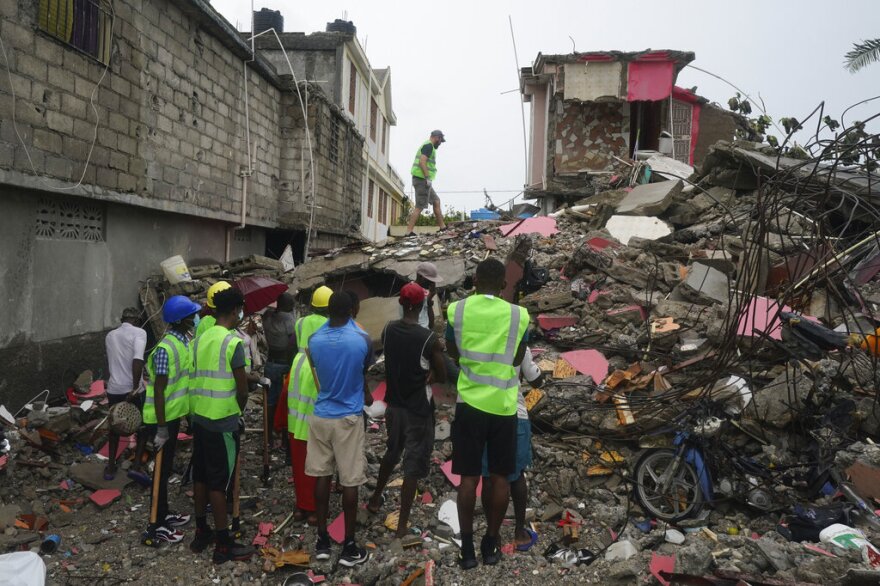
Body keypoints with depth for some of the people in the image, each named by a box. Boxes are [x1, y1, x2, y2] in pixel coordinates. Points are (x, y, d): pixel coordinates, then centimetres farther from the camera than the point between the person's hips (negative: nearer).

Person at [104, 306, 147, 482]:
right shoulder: (139, 332, -8)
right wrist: (135, 387, -22)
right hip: (132, 389, -5)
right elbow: (138, 359, -23)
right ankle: (136, 465, 4)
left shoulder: (109, 336, 12)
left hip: (113, 389, 5)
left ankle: (110, 467, 27)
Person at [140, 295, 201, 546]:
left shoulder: (184, 342, 6)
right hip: (163, 418, -9)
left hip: (174, 414, 9)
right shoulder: (166, 348, -24)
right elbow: (159, 389, -24)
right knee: (162, 469, 0)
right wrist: (161, 427, -22)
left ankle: (163, 515, 33)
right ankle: (155, 527, 11)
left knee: (167, 467, 19)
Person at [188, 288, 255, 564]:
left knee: (201, 476, 16)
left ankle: (201, 533, 28)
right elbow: (242, 389, -14)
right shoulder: (233, 342, -16)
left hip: (199, 417, 7)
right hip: (222, 421, -7)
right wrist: (239, 410, 6)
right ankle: (223, 544, 10)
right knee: (219, 482, 0)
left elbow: (199, 378, 9)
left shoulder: (200, 339, 7)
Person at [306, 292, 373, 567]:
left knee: (322, 476, 13)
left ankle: (322, 540, 22)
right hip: (349, 417, -3)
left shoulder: (314, 340, -5)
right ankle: (349, 546, 13)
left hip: (320, 415, 3)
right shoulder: (362, 339, -12)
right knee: (350, 481, 4)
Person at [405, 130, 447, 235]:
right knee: (419, 207, -9)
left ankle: (442, 227, 20)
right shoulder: (429, 146, -10)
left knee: (436, 201, 16)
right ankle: (409, 232, -9)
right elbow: (422, 161, -23)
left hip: (421, 180, 11)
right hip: (422, 179, -11)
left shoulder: (426, 145, 22)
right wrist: (428, 178, -24)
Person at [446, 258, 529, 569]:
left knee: (468, 477, 7)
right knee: (500, 477, 11)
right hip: (504, 405, 0)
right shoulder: (519, 315, -2)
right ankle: (491, 545, 21)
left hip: (470, 402, 0)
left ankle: (467, 548, 13)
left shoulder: (456, 310, -2)